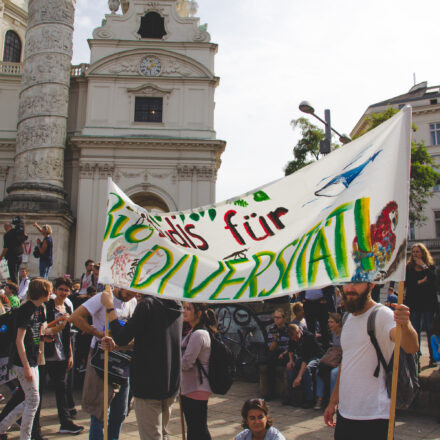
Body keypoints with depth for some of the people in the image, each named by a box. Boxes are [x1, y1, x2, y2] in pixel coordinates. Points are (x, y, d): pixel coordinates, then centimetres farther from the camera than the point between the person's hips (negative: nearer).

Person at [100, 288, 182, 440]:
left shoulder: (147, 304, -16)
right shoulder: (175, 307, 8)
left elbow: (122, 338, -13)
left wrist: (109, 307, -5)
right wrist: (115, 345, 11)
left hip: (149, 383, -7)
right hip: (171, 383, 8)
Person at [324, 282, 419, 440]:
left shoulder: (383, 315, -14)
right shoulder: (349, 317, 10)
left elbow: (411, 347, -32)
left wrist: (405, 325, -53)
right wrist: (333, 401, 18)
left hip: (373, 416, -7)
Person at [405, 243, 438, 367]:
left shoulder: (430, 266, 5)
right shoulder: (408, 267, 7)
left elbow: (433, 279, -14)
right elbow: (406, 283, -3)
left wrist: (423, 265, -10)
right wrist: (420, 282, -13)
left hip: (429, 303, -1)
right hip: (414, 303, 1)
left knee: (430, 330, -1)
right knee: (415, 330, 1)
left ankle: (433, 357, 7)